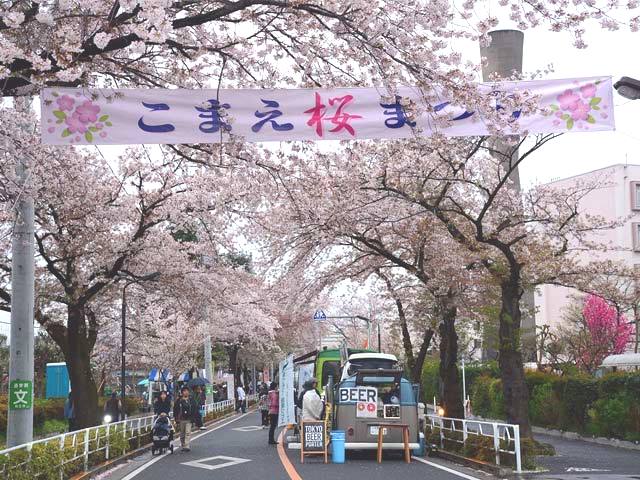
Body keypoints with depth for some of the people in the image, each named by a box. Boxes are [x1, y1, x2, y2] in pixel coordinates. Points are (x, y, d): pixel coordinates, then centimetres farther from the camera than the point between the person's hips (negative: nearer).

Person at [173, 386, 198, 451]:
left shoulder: (191, 400, 6)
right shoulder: (179, 401, 2)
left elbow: (195, 409, 8)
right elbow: (175, 410, 3)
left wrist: (193, 418, 0)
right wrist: (176, 418, -4)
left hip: (189, 419, -1)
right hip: (181, 419, 1)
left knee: (188, 433, -11)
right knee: (182, 434, 9)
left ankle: (186, 446, -13)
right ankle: (183, 446, 20)